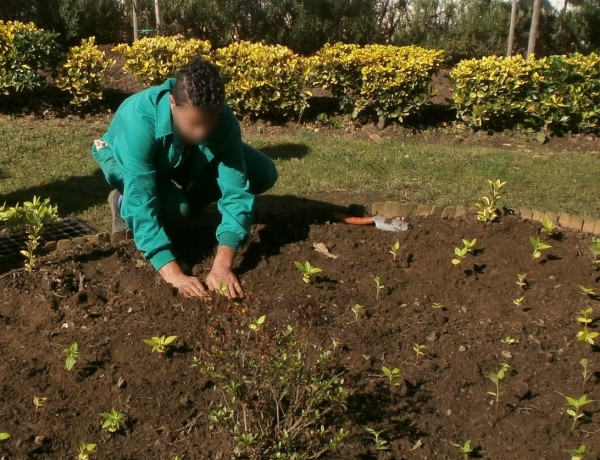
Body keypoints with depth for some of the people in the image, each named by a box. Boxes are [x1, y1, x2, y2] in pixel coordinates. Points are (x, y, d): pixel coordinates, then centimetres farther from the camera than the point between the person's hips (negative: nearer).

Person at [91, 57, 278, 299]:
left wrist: (223, 263, -47)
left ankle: (181, 196, 5)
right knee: (173, 208, -36)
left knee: (264, 173, -13)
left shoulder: (224, 121, -32)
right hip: (125, 159, -4)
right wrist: (173, 273, -56)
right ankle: (124, 204, -1)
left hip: (188, 159, 4)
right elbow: (141, 204, -47)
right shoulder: (139, 119, -43)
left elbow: (236, 191, -34)